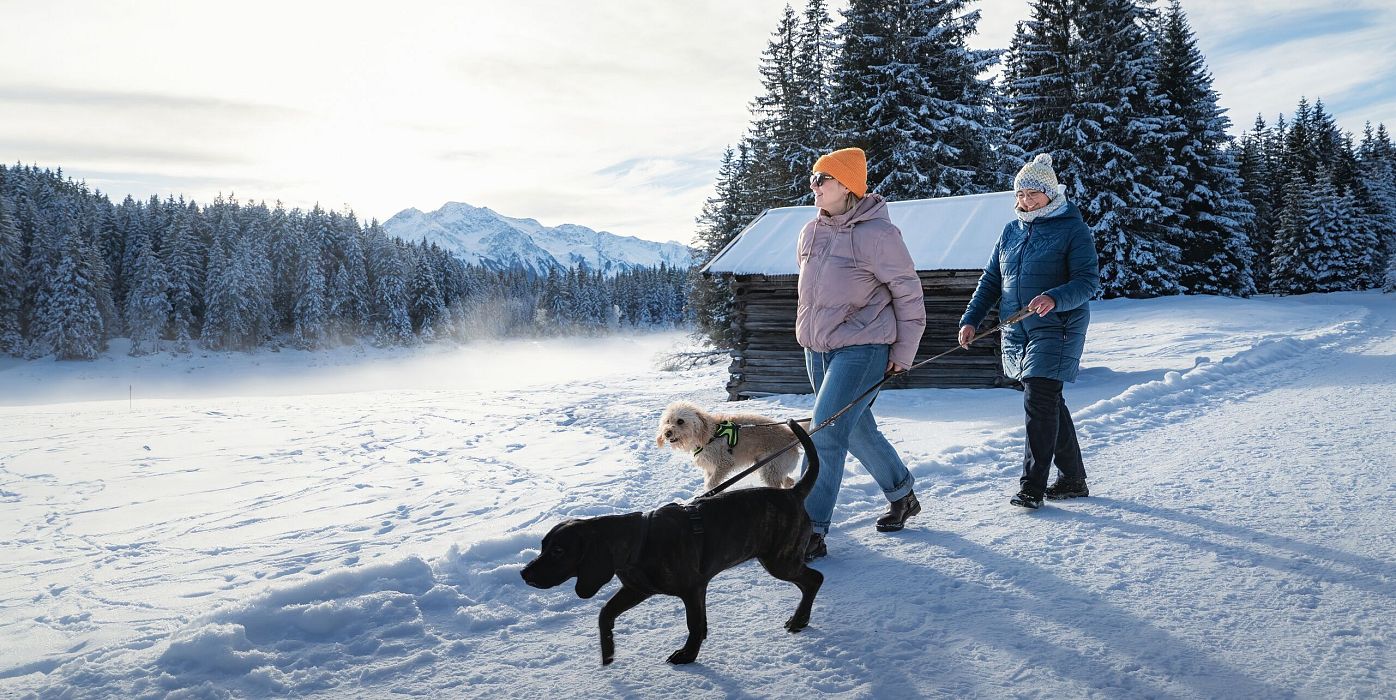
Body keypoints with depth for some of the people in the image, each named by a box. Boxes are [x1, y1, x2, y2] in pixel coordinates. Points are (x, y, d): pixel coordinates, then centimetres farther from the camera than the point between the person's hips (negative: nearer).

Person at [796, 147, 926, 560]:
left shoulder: (876, 233, -14)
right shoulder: (811, 232, 8)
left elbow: (908, 292, -8)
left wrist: (903, 352, -5)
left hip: (861, 350, -8)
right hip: (817, 349, 8)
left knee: (826, 434, -15)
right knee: (858, 432, 18)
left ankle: (811, 531, -10)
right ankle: (902, 497, 38)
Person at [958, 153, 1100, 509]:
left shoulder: (1074, 230, -4)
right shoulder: (1011, 231, 13)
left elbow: (1089, 282, -12)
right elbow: (991, 280, 16)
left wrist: (1054, 299, -31)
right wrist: (971, 319, 5)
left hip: (1056, 329, -6)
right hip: (1017, 332, 6)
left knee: (1040, 402, -12)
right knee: (1050, 404, 12)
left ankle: (1032, 485, -6)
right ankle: (1072, 479, 23)